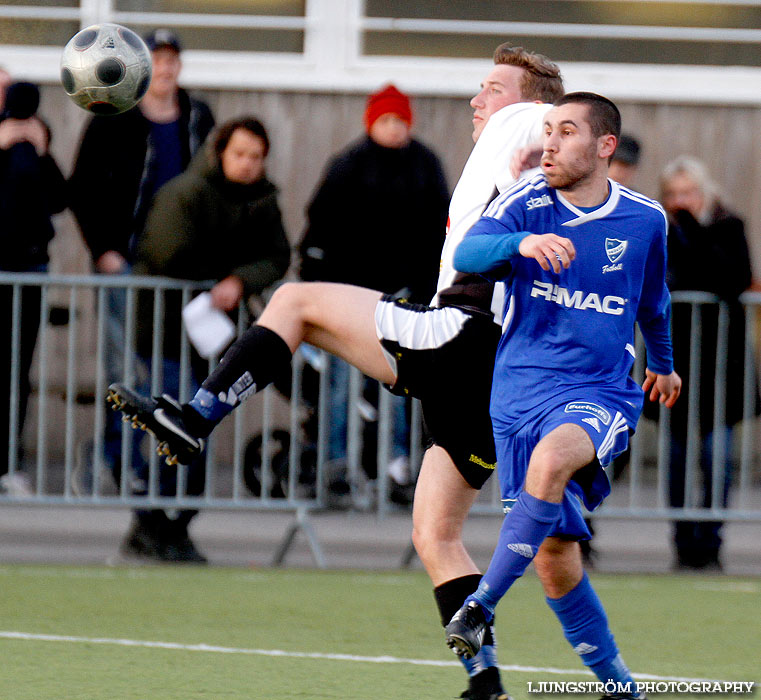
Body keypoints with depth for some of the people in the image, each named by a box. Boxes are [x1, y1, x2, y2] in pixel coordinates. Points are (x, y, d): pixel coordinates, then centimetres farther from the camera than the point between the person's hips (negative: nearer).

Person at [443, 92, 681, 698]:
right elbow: (467, 254, -20)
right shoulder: (526, 205, -2)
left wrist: (663, 364, 39)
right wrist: (521, 243, -40)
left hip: (602, 392, -2)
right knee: (553, 554, -1)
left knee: (552, 458, -36)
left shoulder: (645, 219, 4)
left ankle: (482, 604, -30)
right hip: (521, 392, 2)